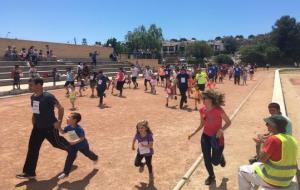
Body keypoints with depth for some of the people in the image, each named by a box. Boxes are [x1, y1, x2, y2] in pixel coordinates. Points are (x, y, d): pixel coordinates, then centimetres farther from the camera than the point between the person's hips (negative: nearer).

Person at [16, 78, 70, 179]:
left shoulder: (48, 97, -23)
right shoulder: (33, 97, 2)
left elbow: (60, 108, -19)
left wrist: (59, 122, -19)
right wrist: (34, 118, 10)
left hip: (50, 127, -7)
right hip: (37, 127, 7)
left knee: (57, 143, 12)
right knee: (32, 148, 6)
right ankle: (29, 172, 18)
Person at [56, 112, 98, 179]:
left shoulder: (79, 129, -36)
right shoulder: (68, 127, -15)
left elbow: (82, 138, -34)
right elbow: (62, 132, -1)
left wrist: (74, 142, -43)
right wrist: (59, 128, -20)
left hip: (82, 145, -4)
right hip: (73, 145, 5)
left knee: (87, 153, 23)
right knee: (70, 157, -4)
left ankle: (95, 157, 56)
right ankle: (66, 172, 4)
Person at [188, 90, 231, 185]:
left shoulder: (218, 110, -24)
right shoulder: (202, 110, -8)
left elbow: (228, 122, -12)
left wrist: (221, 129, -29)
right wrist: (194, 133, 4)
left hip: (217, 137, -4)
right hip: (205, 136, 4)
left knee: (215, 161, 5)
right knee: (206, 159, 10)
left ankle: (221, 157, 43)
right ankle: (211, 176, 37)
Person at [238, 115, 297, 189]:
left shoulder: (273, 139, -25)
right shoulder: (292, 140, 2)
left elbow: (261, 159, -19)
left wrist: (263, 143, -5)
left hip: (272, 180, -8)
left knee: (242, 170, 11)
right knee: (256, 164, 30)